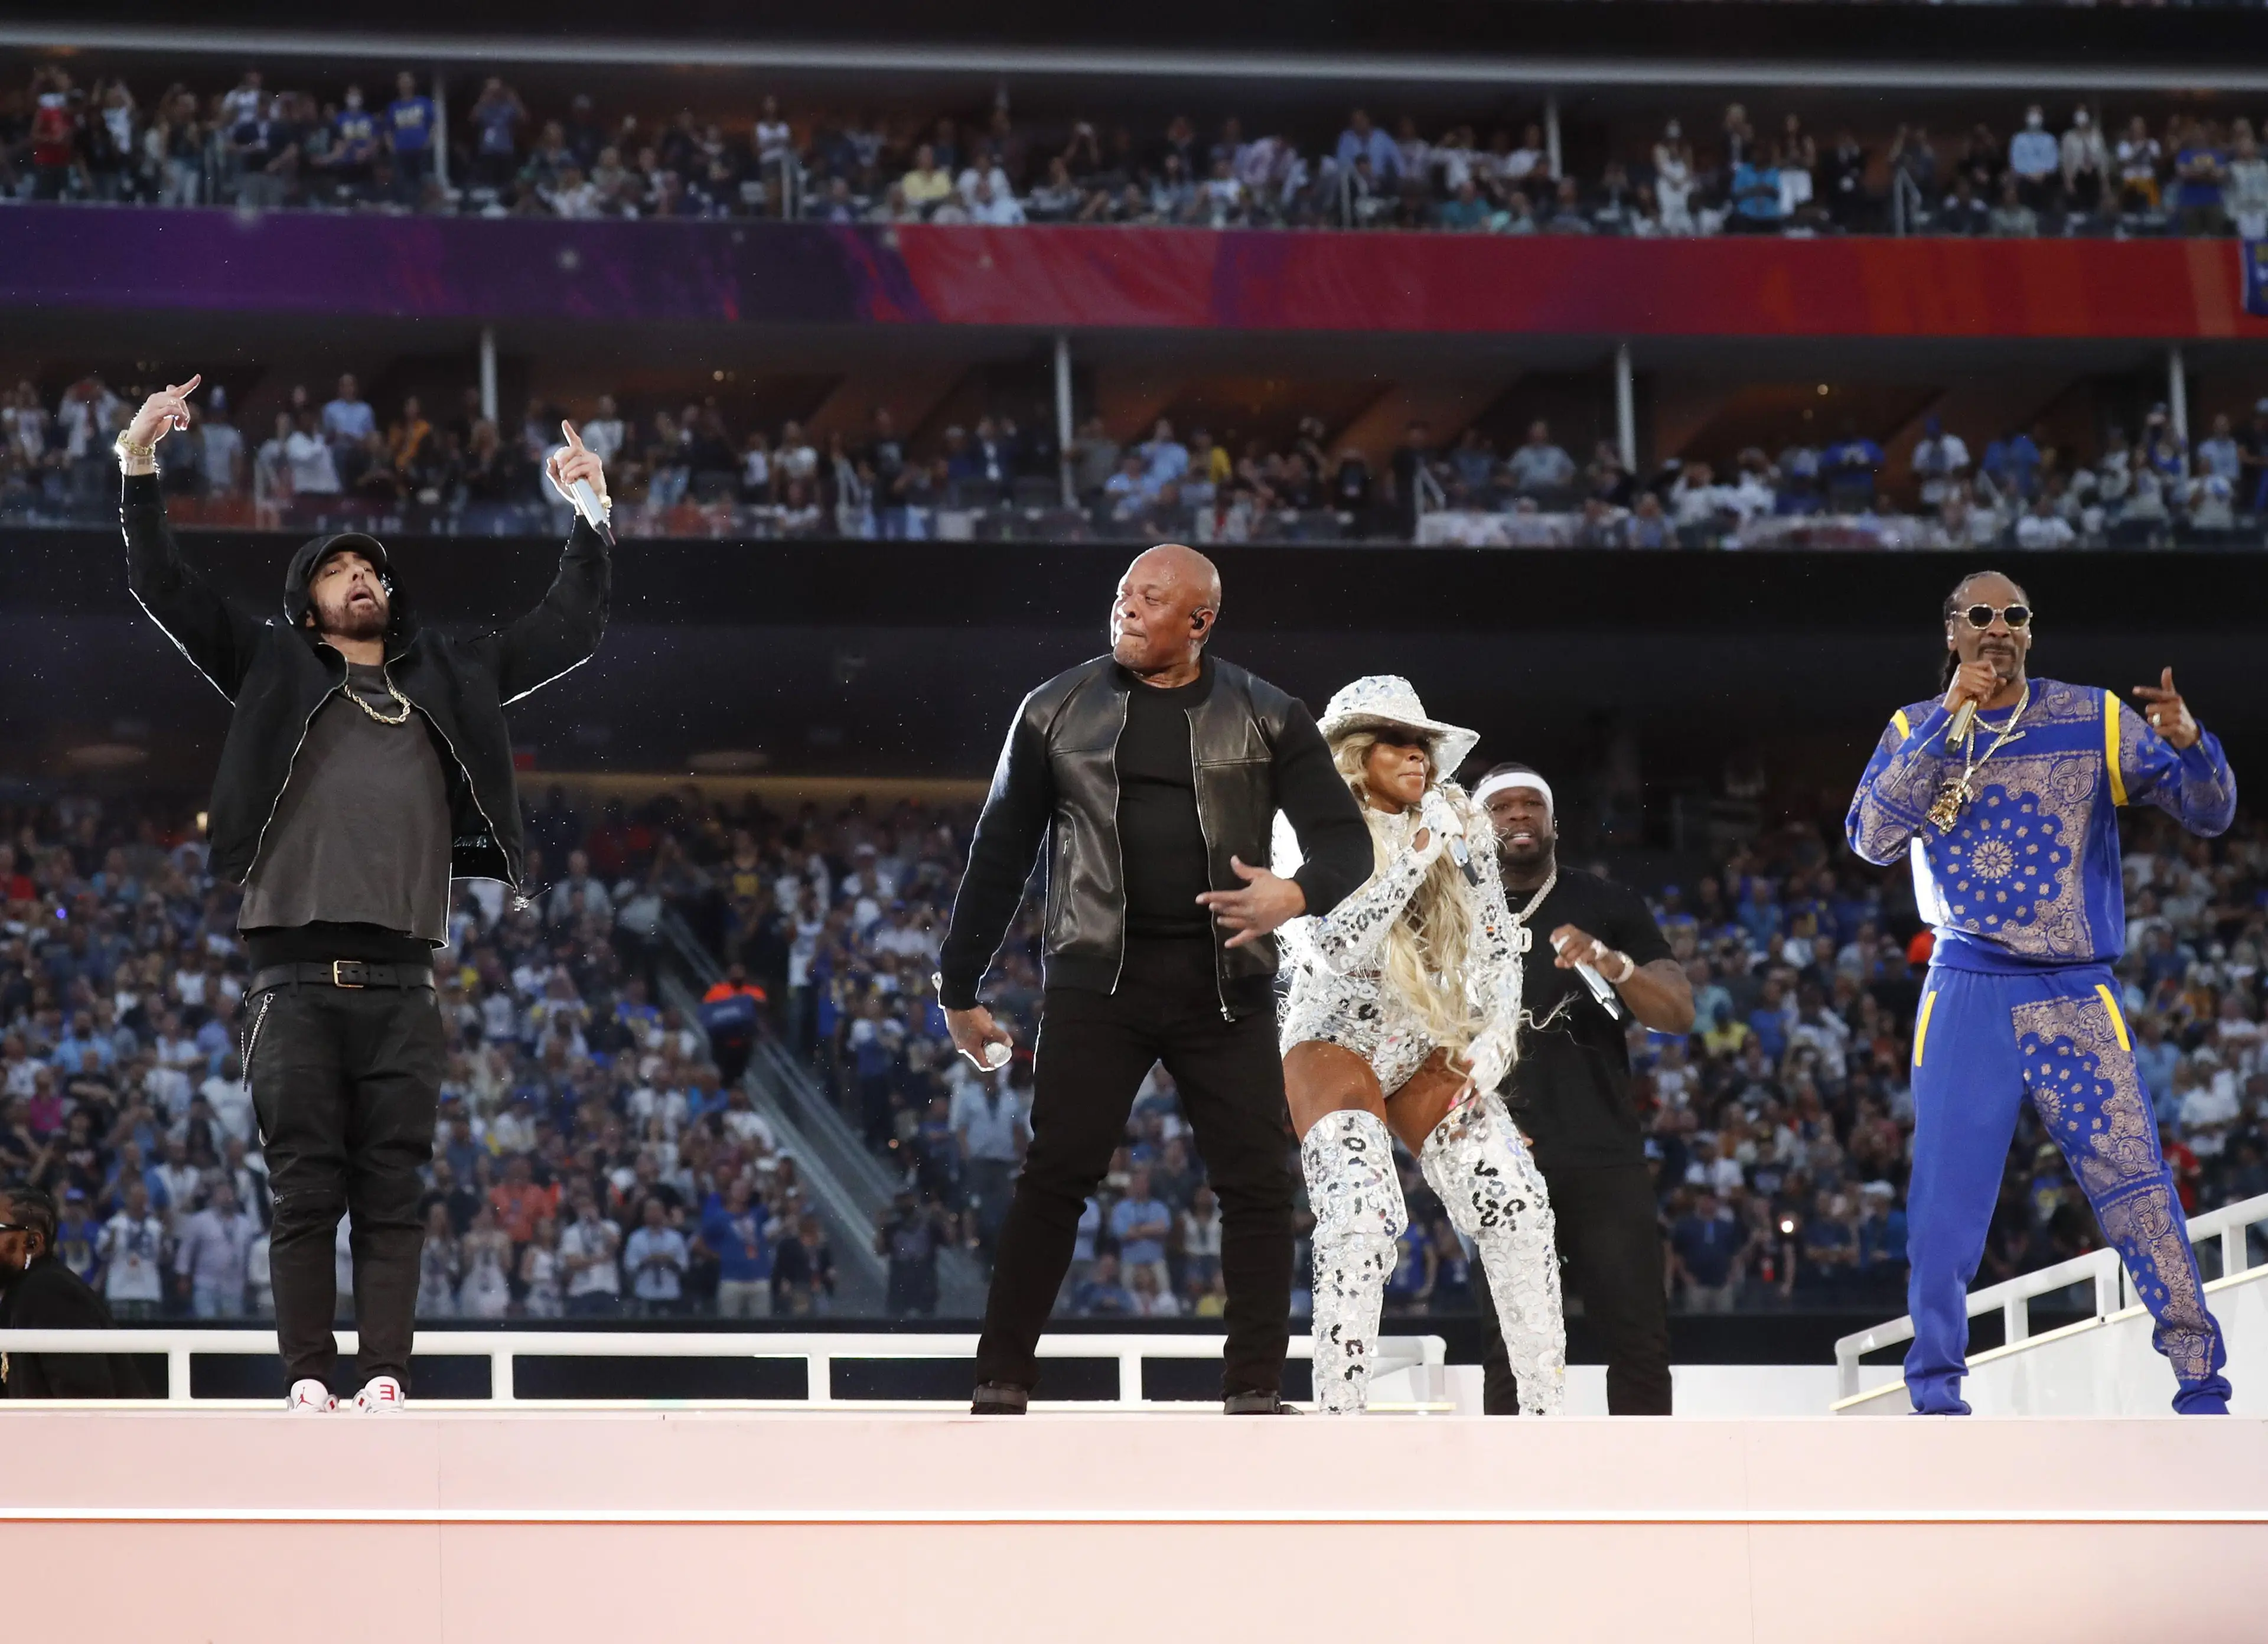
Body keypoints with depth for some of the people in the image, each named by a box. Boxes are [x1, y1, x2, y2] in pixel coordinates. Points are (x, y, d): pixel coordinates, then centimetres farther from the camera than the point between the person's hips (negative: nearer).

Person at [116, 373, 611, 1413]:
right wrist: (140, 468, 1)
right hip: (296, 977, -2)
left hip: (400, 981, 2)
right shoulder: (275, 667, 15)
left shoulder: (447, 680, 21)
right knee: (306, 1192, -5)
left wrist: (591, 517, 19)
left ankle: (386, 1384, -6)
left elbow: (569, 631, 25)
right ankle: (310, 1383, -5)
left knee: (393, 1192, -3)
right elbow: (165, 589, 10)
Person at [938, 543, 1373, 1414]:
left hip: (1225, 984, 1)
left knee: (1257, 1182, -1)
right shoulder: (1060, 711, 5)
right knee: (1055, 1173, -9)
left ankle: (1254, 1395, 7)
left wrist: (1296, 895, -21)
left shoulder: (1267, 719, 4)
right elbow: (1001, 854, 9)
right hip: (1098, 978, -1)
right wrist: (959, 990, 9)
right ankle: (1001, 1391, -6)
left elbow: (1345, 841, 2)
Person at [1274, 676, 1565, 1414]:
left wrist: (1493, 1041, -6)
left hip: (1432, 1055, 4)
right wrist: (1420, 851, -26)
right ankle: (1340, 1415, -20)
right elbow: (1335, 948, -24)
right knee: (1361, 1217, -26)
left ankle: (1547, 1407, -8)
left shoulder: (1460, 833, 3)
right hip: (1335, 1045, -4)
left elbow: (1498, 947, 8)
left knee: (1514, 1202, -14)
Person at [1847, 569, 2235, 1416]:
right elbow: (1872, 837, -10)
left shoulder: (2093, 720, 2)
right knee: (1944, 1196, -2)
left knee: (2136, 1184, -9)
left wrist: (2186, 742, -24)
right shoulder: (1917, 731, 6)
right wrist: (1949, 726, -14)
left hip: (2074, 993, -1)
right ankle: (1936, 1392, 10)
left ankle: (2201, 1381, -3)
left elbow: (2210, 813, -2)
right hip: (1967, 991, 1)